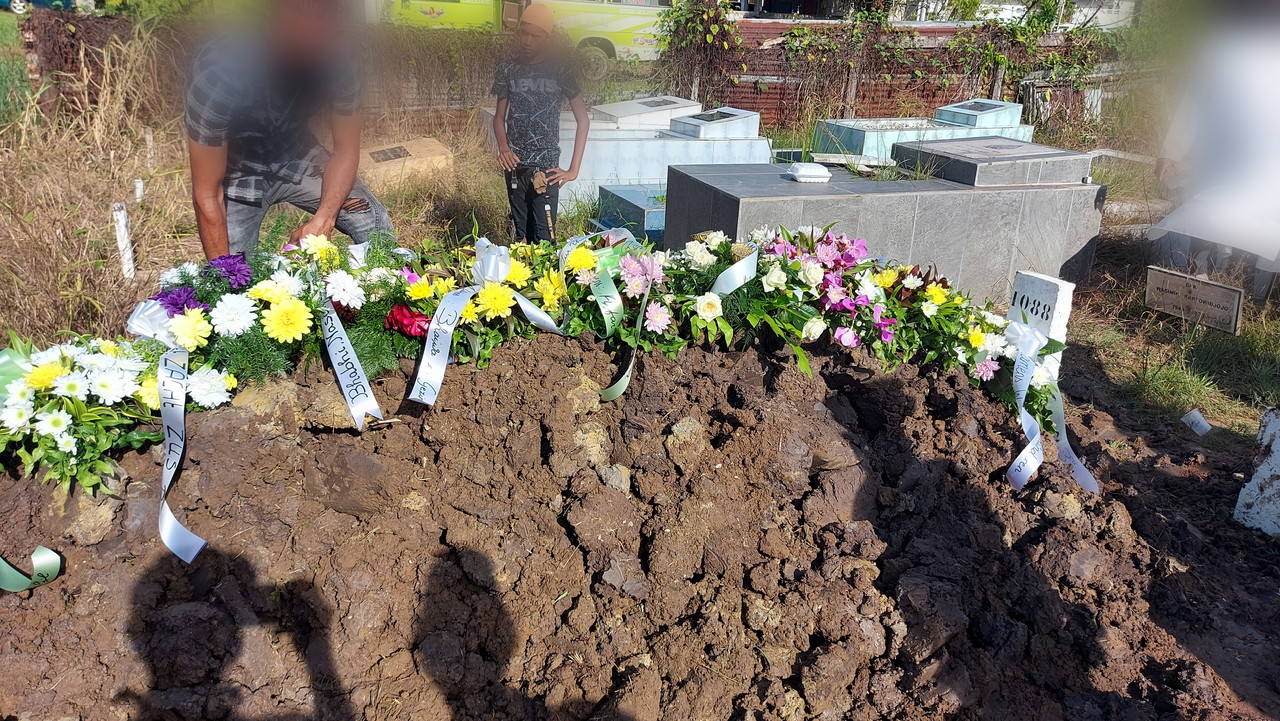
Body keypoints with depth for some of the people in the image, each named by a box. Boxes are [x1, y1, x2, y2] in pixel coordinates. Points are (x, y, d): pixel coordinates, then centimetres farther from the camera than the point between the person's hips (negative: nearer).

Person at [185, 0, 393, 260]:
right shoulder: (219, 71, -35)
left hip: (294, 152, 3)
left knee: (377, 228, -7)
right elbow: (207, 194, -29)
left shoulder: (337, 54, -25)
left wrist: (323, 219, -25)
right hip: (237, 169, -3)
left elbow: (346, 150, -12)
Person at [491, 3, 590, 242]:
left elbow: (583, 121, -1)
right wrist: (503, 147, -10)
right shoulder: (507, 71, 6)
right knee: (521, 232, 8)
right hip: (515, 164, 3)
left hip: (546, 168, -3)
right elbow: (499, 116, 12)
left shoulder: (559, 73, -1)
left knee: (544, 235, -8)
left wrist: (574, 169, -6)